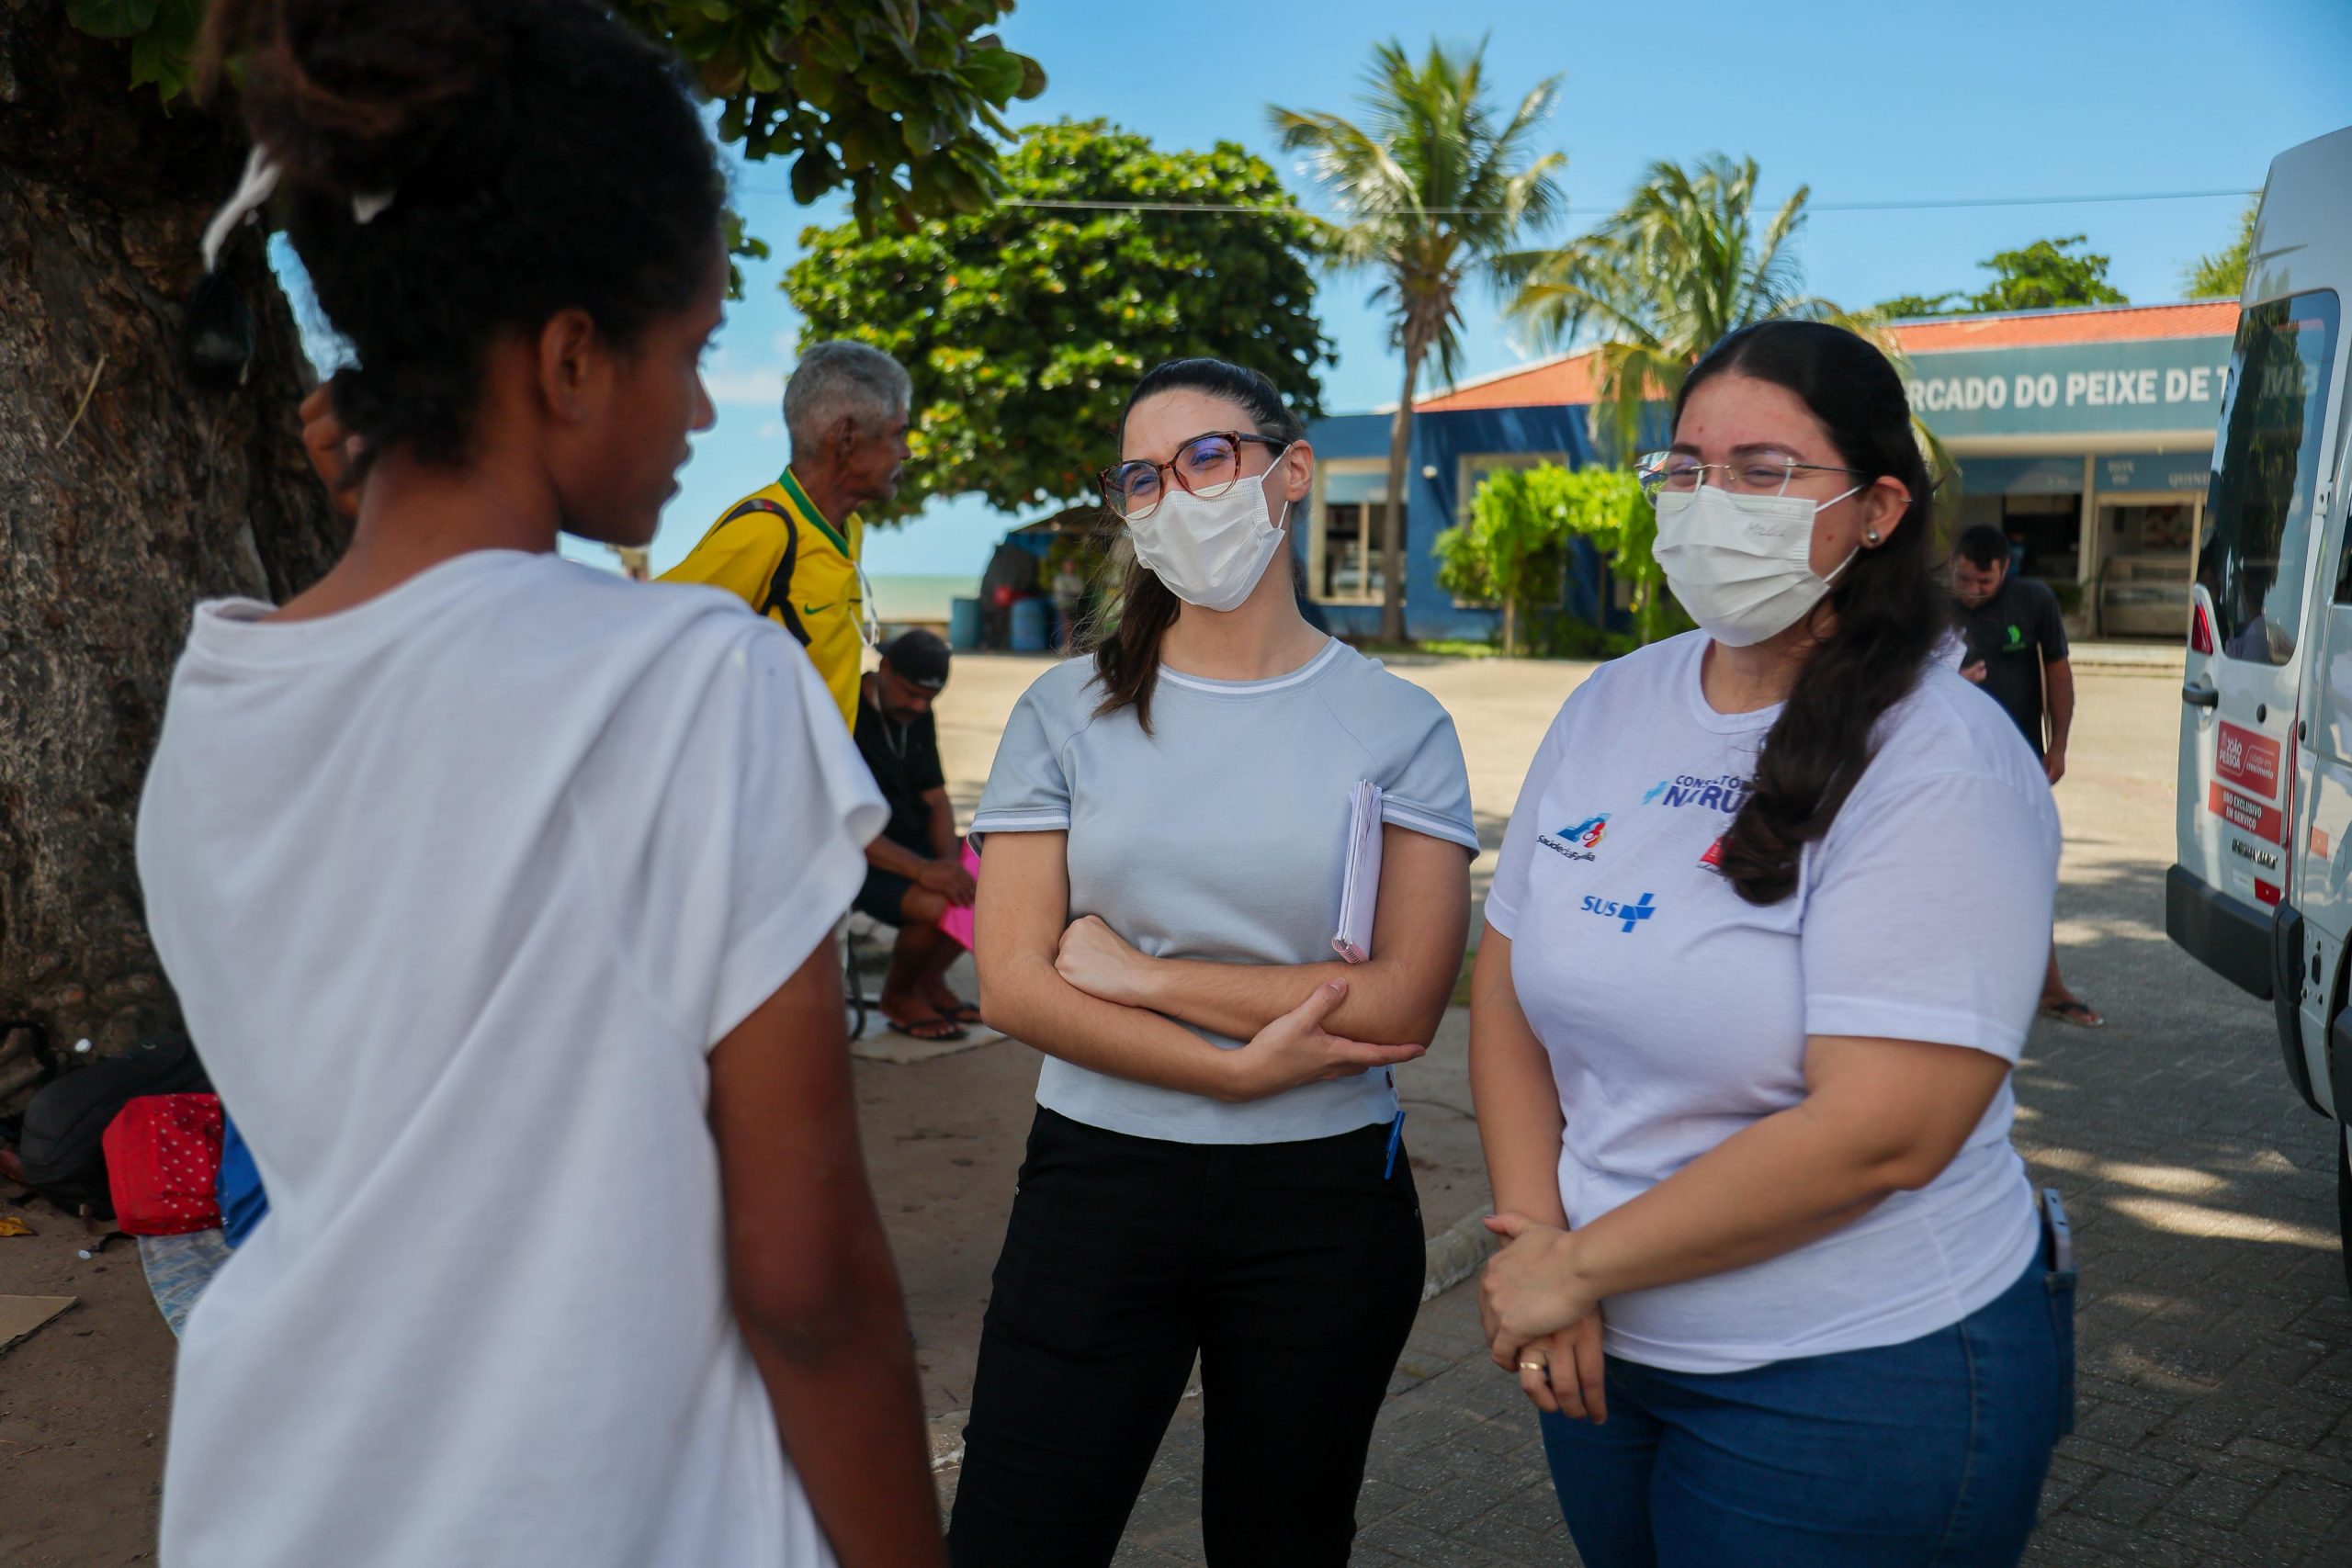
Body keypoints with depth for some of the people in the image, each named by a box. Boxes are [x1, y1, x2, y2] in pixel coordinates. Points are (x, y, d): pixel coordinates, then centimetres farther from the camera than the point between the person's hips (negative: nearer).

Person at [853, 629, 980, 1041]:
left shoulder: (917, 715, 8)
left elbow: (935, 798, 9)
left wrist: (950, 863, -12)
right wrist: (923, 870, -32)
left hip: (912, 841, 9)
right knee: (937, 906, -31)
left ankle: (930, 981, 12)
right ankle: (899, 996, 0)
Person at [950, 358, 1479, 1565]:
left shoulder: (1399, 727, -2)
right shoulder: (1067, 712, 0)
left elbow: (1403, 1002, -11)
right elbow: (1014, 984, -7)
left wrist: (1135, 973, -11)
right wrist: (1241, 1064, -16)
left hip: (1323, 1200, 0)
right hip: (1096, 1181, 1)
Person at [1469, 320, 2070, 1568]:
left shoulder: (1941, 765, -18)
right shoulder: (1611, 706, 1)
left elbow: (1879, 1133, -24)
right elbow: (1506, 985, 4)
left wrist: (1581, 1263, -17)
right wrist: (1531, 1237, -9)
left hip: (1857, 1384, -5)